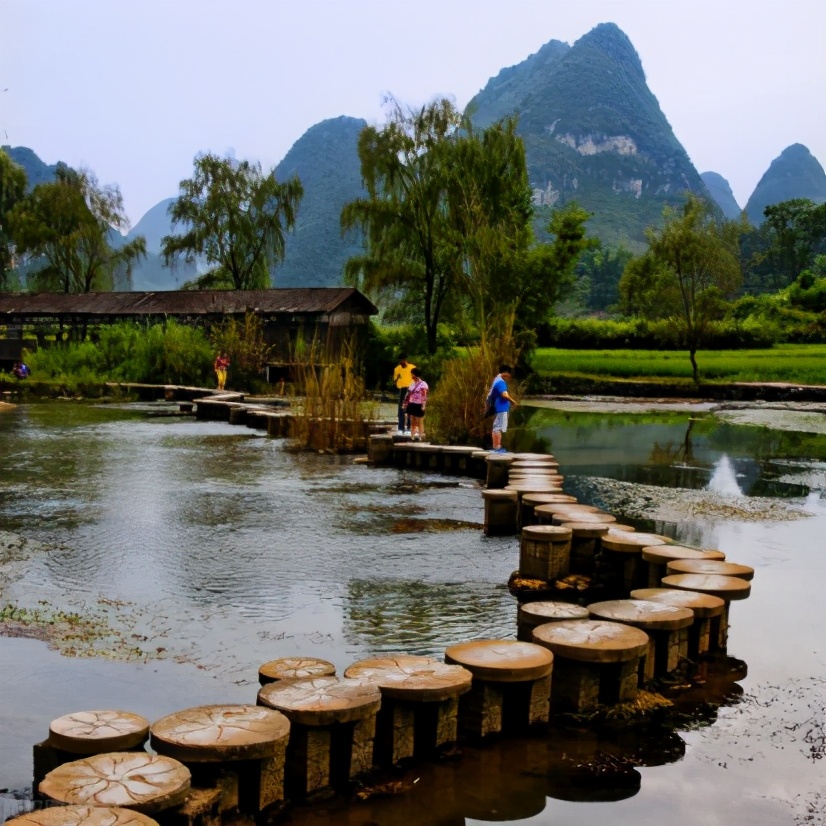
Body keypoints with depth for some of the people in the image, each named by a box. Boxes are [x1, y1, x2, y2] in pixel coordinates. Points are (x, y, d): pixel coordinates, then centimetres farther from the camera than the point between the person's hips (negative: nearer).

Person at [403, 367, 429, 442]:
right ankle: (413, 436, 10)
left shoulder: (423, 384, -8)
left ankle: (420, 436, 5)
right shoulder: (412, 383, 14)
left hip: (419, 405, -7)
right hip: (411, 405, 7)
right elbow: (408, 394, 18)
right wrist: (405, 403, 15)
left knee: (419, 422, 0)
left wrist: (423, 405, -19)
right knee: (412, 422, 7)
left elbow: (425, 396, -13)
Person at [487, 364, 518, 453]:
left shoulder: (497, 380, 15)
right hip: (501, 408, -11)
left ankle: (496, 446, 19)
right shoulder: (501, 382, -17)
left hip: (498, 408, 11)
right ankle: (497, 447, -8)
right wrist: (513, 401, -15)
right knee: (498, 428, -8)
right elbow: (505, 395, -29)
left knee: (496, 427, 13)